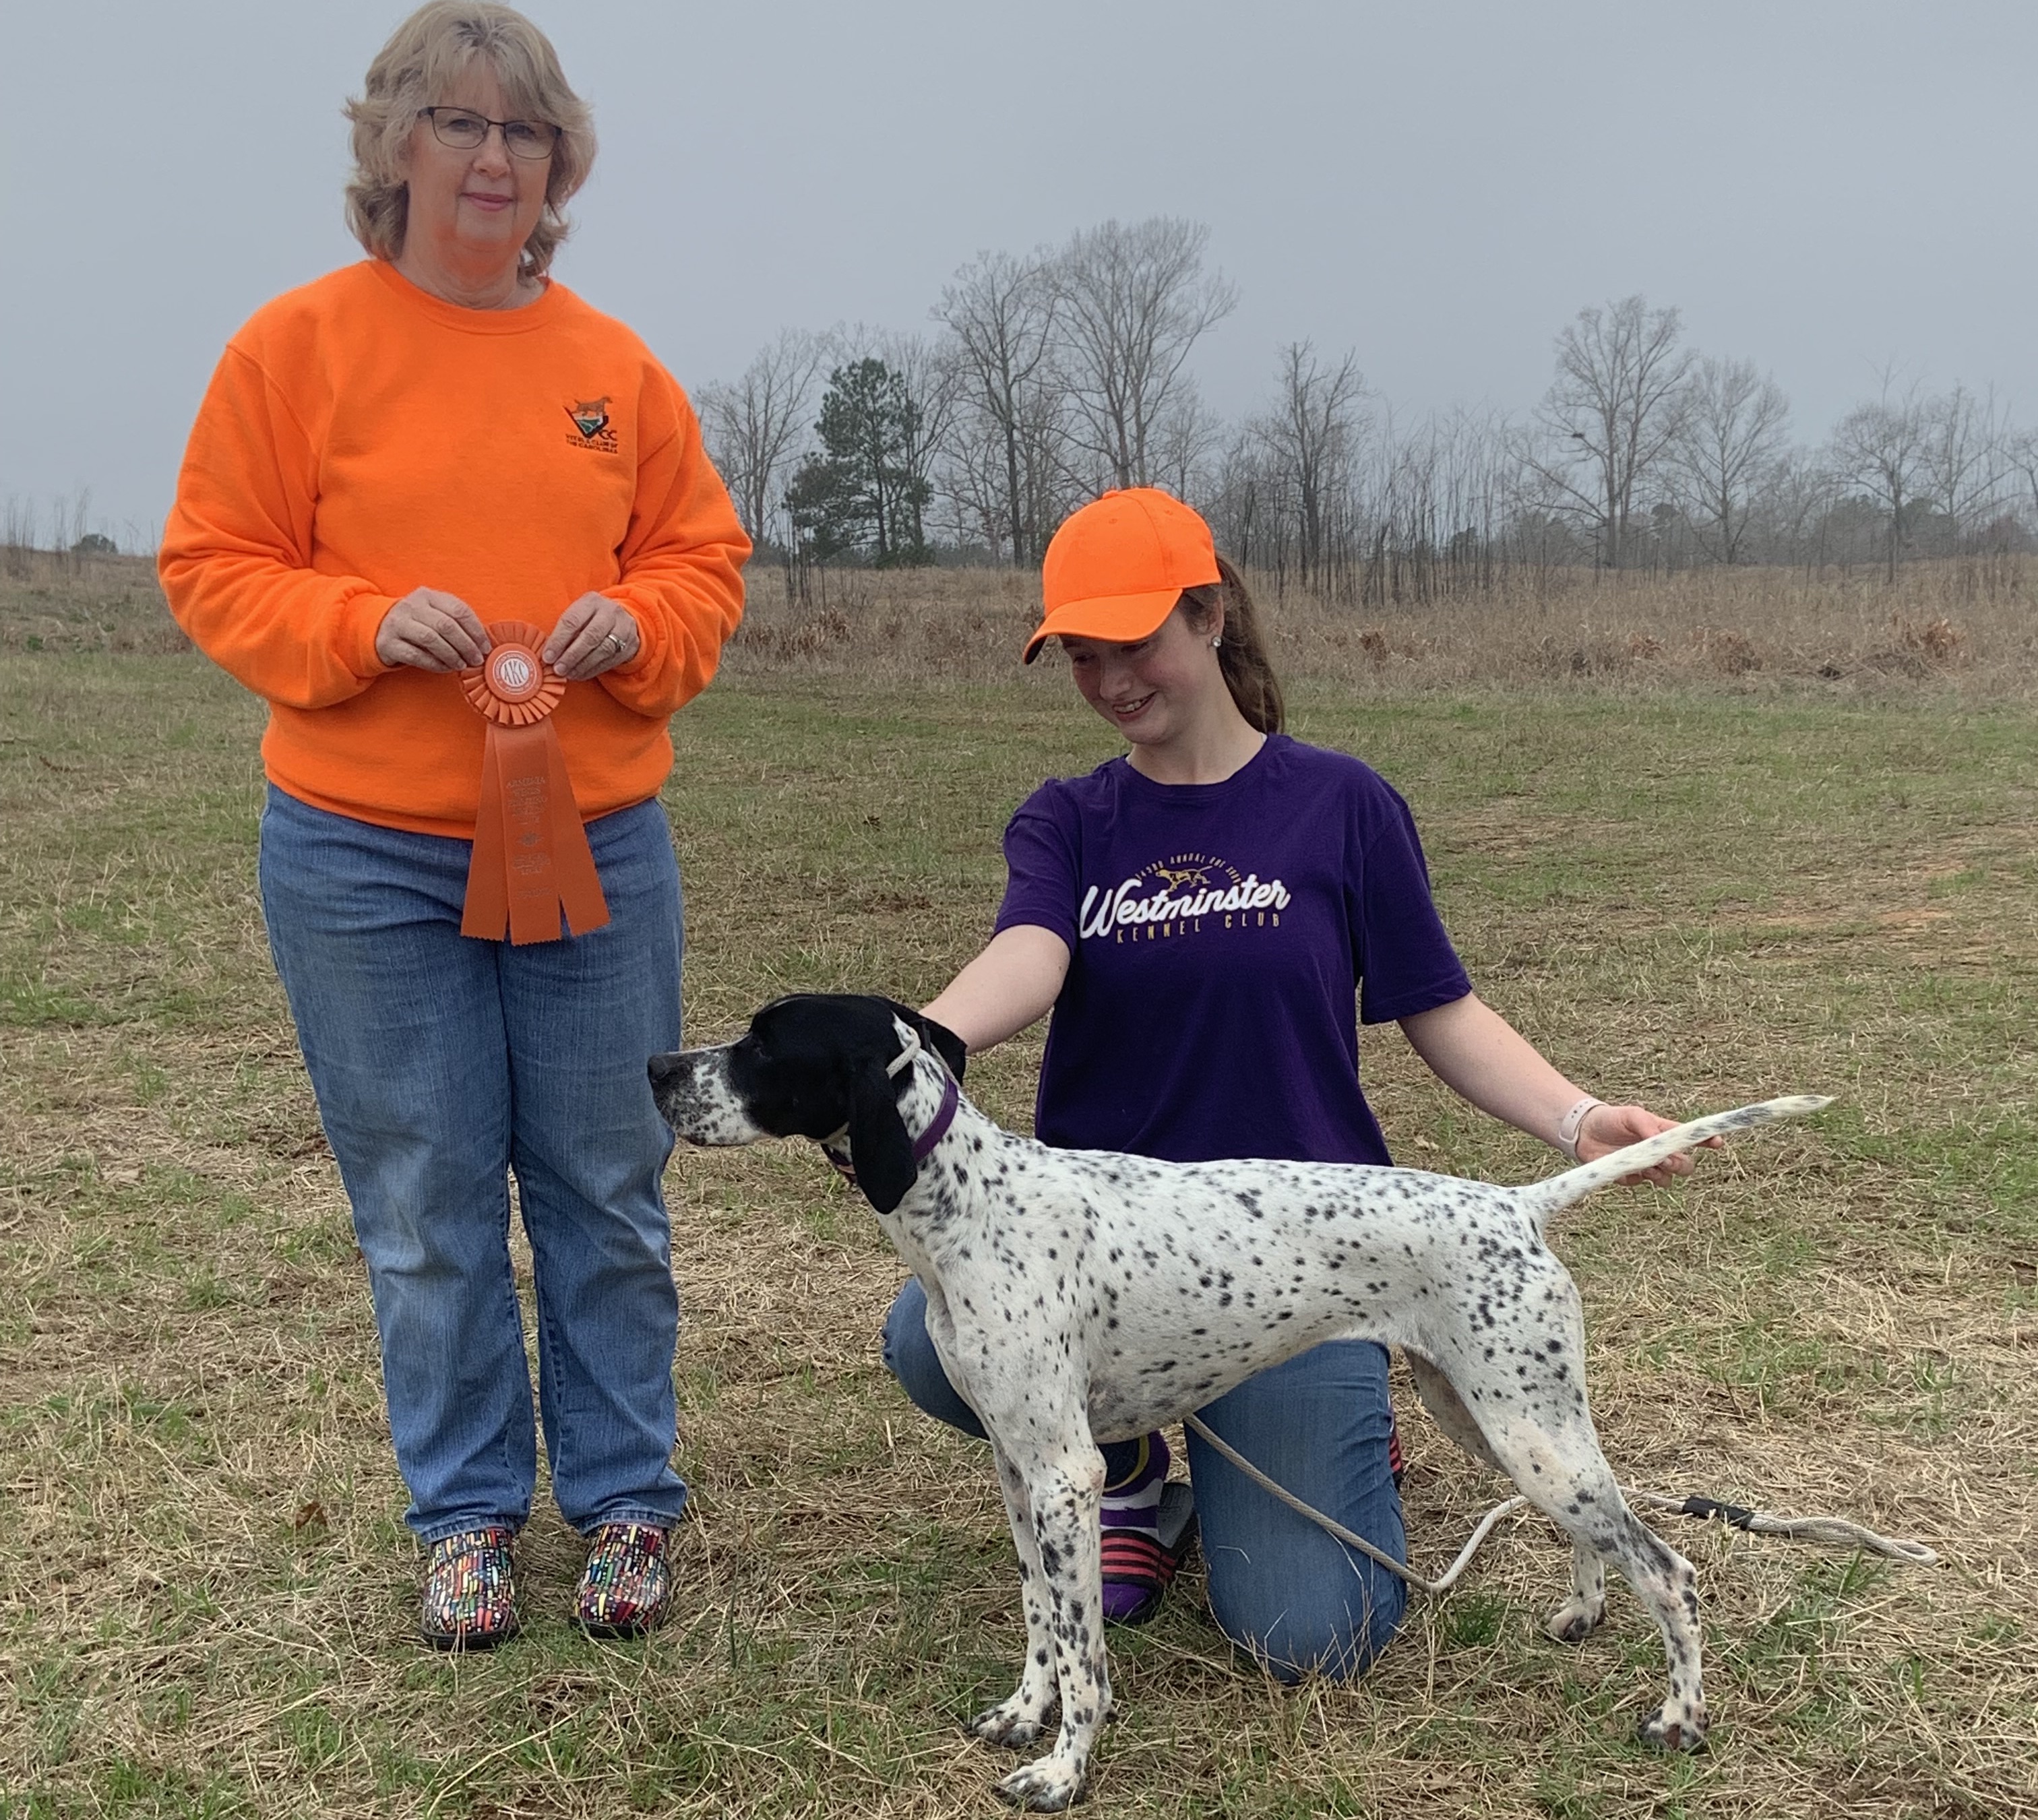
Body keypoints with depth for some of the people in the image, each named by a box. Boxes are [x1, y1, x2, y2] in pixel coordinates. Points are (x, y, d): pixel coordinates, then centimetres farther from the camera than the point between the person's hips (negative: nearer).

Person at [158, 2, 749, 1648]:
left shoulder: (618, 367, 6)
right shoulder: (298, 344, -1)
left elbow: (706, 557, 12)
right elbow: (216, 568, -1)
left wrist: (637, 622, -9)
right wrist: (369, 625, -17)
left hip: (599, 845, 2)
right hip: (365, 859, -2)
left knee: (610, 1197, 9)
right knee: (427, 1211, 8)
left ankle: (627, 1501, 27)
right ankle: (467, 1514, 27)